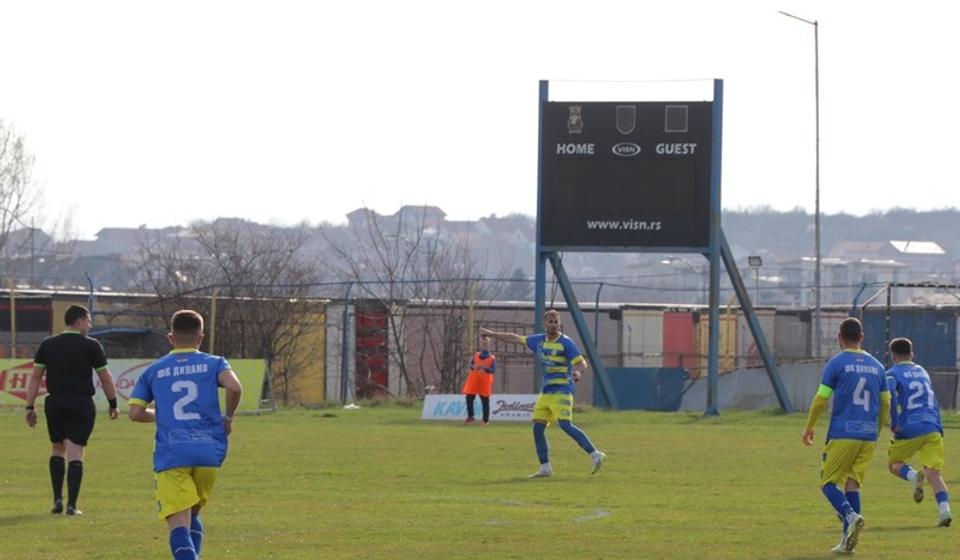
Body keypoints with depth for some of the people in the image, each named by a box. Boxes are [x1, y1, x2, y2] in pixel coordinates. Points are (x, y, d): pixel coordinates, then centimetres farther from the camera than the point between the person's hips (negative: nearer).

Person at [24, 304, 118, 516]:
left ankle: (57, 500, 12)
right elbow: (105, 378, 0)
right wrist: (113, 404, 12)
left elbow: (35, 376, 3)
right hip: (82, 403, -3)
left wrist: (30, 407, 6)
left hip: (55, 402, 3)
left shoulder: (48, 345, 4)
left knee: (57, 449, 19)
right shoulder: (91, 346, -3)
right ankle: (72, 505, -5)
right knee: (75, 454, -1)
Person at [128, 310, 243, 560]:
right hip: (209, 451, 2)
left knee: (179, 524, -9)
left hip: (171, 455, -1)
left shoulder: (153, 371, 13)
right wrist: (229, 417, 7)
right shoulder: (213, 363, 9)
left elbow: (135, 413, 7)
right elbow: (234, 387, -10)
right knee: (193, 515, 24)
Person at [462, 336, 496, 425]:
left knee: (485, 401, -1)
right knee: (469, 398, 3)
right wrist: (474, 367, -14)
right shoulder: (476, 355, 10)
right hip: (474, 381, 4)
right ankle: (470, 417, 14)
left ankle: (486, 420, 4)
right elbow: (470, 365, 9)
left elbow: (493, 370, -9)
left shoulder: (492, 358, -2)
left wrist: (484, 368, -22)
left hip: (485, 383, -4)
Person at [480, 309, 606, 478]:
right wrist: (492, 334, 28)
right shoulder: (539, 340, 11)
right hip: (545, 392, 7)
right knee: (538, 428, 0)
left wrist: (578, 372, -36)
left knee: (565, 425, -20)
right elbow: (515, 339, 23)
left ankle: (596, 455, -18)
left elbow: (582, 363, -13)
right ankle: (545, 468, 6)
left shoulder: (566, 343, -8)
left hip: (561, 391, -7)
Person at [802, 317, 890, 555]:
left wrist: (809, 427, 9)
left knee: (828, 482, 2)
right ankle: (847, 540, 0)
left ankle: (851, 516, -25)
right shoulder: (876, 366, 12)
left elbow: (820, 399, -4)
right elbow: (885, 403, 15)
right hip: (868, 436, 5)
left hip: (842, 435, -5)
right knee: (852, 483, 8)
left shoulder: (836, 364, -4)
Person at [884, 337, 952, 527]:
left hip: (909, 430, -4)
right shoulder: (922, 371, 21)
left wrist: (894, 423, -15)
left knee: (894, 463, 18)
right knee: (934, 473, 1)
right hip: (933, 429, 4)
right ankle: (944, 509, -22)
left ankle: (913, 476, -15)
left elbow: (889, 395, -17)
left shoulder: (893, 374, 2)